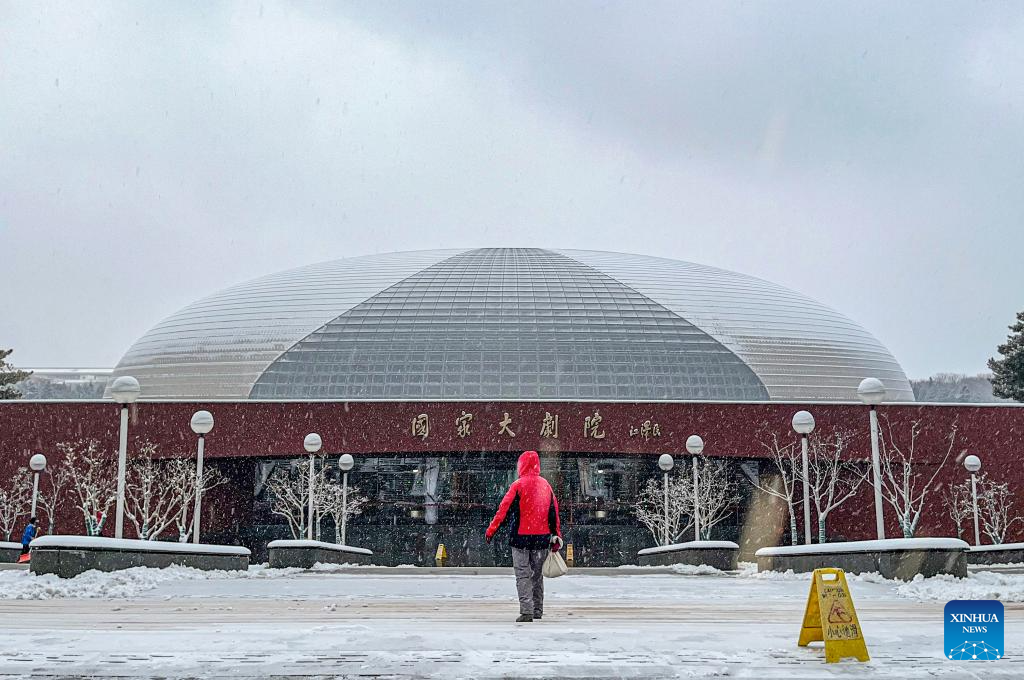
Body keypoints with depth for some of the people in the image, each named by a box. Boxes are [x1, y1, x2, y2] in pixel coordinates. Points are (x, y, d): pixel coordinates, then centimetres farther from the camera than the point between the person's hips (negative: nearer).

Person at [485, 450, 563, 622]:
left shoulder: (518, 485, -9)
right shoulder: (546, 485, 7)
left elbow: (504, 510, -10)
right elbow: (554, 512, 11)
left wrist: (491, 530, -4)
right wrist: (556, 537, 18)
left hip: (521, 537, -5)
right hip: (542, 537, 5)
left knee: (523, 575, -2)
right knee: (537, 574, 16)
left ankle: (526, 611, -11)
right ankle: (537, 610, 22)